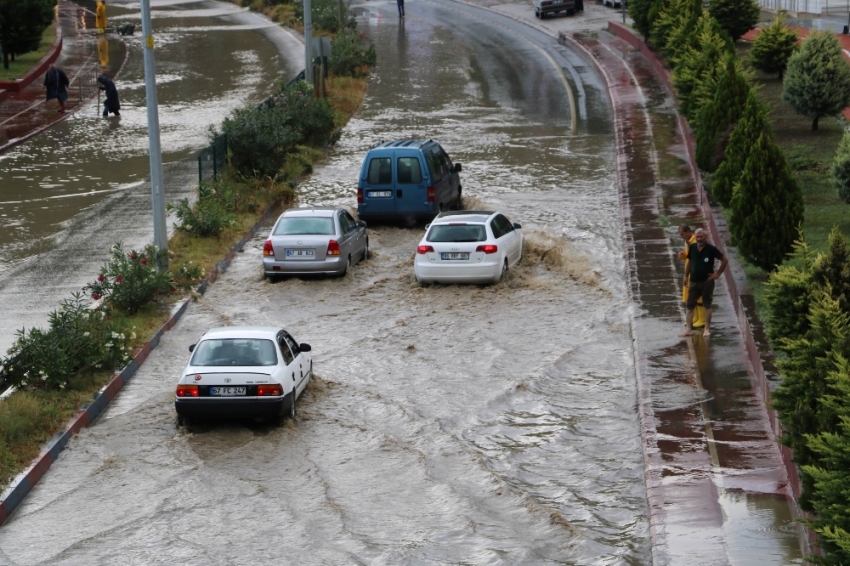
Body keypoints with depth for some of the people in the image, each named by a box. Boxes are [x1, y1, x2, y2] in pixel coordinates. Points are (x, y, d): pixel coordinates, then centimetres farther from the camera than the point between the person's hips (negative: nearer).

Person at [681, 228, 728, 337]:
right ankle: (689, 329, 5)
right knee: (690, 305, 1)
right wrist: (686, 276, 14)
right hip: (694, 281, 3)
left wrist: (718, 273, -4)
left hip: (707, 281, -3)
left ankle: (707, 329, 9)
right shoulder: (692, 248, 1)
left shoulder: (711, 249, -9)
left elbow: (724, 260, -2)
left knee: (707, 305, 5)